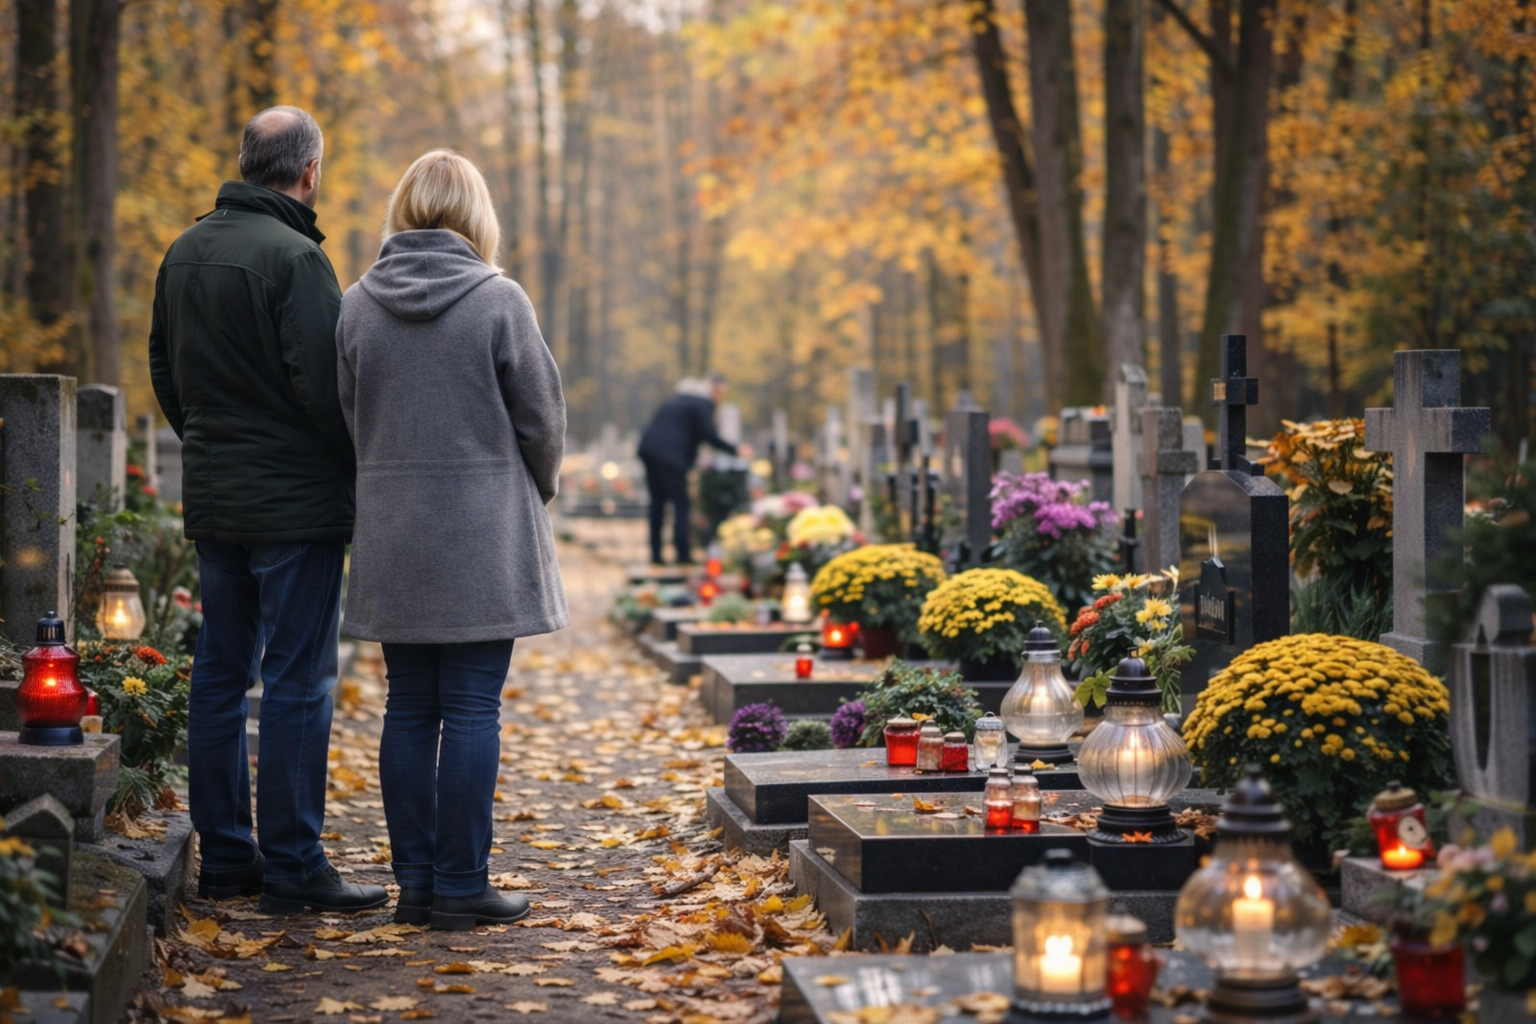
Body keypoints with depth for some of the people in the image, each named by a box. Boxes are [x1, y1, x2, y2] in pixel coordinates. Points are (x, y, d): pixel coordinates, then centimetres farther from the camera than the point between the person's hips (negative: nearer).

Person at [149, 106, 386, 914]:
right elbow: (325, 384, -20)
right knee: (297, 681, -4)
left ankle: (225, 854, 18)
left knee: (221, 671, 12)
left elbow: (162, 369, 18)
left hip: (211, 502, 8)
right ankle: (293, 868, -1)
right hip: (295, 503, -8)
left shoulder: (185, 252, 11)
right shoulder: (293, 256, -15)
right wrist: (366, 463, -6)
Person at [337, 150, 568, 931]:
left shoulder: (358, 304, 2)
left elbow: (346, 414, 7)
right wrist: (536, 489, 15)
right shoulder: (498, 300, -9)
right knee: (472, 710, 0)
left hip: (390, 536, 4)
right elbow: (542, 416, -3)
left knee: (409, 709, 10)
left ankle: (415, 880, 13)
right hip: (483, 536, -4)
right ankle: (459, 885, 3)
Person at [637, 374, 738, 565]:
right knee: (681, 505, -3)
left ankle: (656, 554, 11)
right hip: (669, 455, -9)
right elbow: (708, 435, -12)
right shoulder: (704, 403, -6)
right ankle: (683, 555, -5)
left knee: (658, 503, 12)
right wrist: (734, 450, -5)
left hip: (649, 449, 9)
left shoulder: (680, 398, 22)